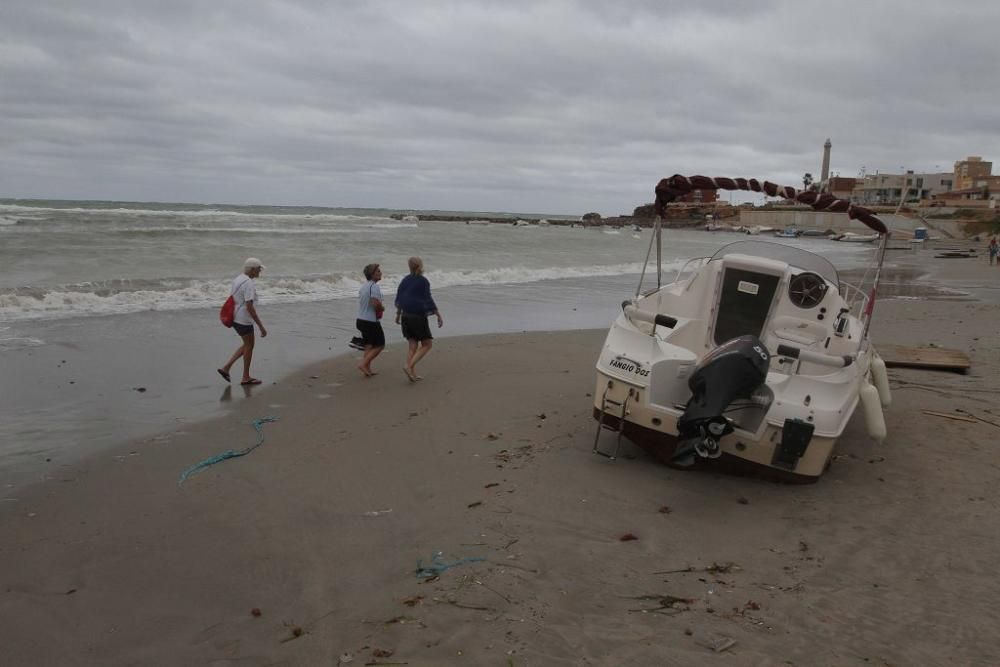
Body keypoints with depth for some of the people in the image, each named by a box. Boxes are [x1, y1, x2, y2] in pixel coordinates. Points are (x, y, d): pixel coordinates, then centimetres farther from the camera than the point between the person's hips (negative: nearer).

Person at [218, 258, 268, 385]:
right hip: (244, 321, -9)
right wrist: (261, 327, -23)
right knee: (249, 346, 8)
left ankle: (226, 368, 17)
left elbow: (231, 299, 16)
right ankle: (246, 378, 19)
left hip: (235, 318, 9)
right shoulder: (248, 284, -22)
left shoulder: (238, 279, 8)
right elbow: (250, 308, -26)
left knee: (247, 345, 21)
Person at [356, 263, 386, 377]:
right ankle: (363, 364, -5)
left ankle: (367, 369, 16)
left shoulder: (363, 286, 13)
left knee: (369, 345, 16)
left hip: (361, 319, 9)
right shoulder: (374, 287, -17)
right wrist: (382, 308, -7)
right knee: (380, 345, 2)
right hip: (371, 321, -9)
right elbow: (375, 303, -28)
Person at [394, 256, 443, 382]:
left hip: (406, 316, 6)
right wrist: (439, 316, -8)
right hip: (419, 317, -6)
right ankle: (409, 366, -9)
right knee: (427, 344, 6)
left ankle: (413, 374, 7)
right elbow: (429, 301, -14)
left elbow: (399, 300, 13)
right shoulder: (423, 281, -12)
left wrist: (398, 315, 27)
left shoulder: (405, 281, 5)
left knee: (412, 346, 11)